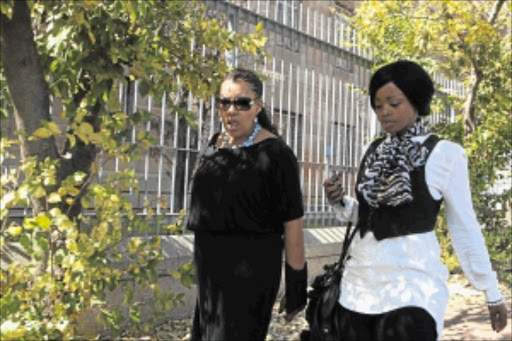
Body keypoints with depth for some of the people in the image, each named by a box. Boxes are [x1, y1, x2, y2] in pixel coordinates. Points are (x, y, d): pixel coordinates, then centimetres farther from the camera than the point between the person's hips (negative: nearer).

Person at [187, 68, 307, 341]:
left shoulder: (275, 153, -15)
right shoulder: (215, 145, 6)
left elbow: (292, 224, -15)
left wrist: (295, 289, -14)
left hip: (251, 270, -7)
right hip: (210, 268, 7)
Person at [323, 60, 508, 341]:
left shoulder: (445, 154, -6)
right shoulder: (374, 151, 8)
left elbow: (464, 227, -2)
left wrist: (491, 291, 1)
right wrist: (340, 203, -3)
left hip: (412, 283, -5)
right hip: (359, 281, 5)